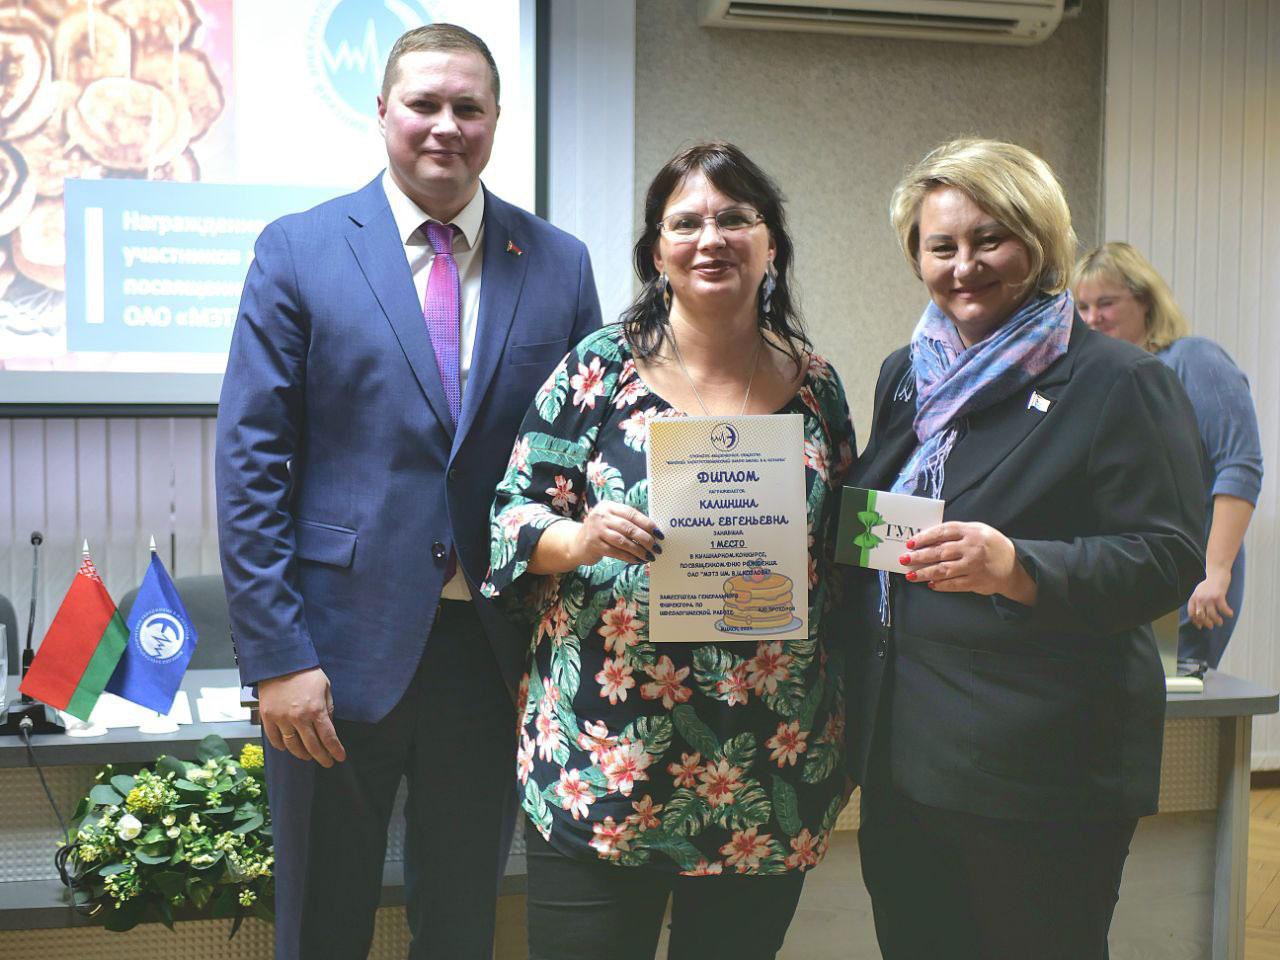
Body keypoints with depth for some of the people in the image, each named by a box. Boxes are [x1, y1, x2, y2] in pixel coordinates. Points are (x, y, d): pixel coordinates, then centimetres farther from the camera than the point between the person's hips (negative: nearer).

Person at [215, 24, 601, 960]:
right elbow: (250, 461, -5)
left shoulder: (559, 265, 4)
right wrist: (276, 655, -11)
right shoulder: (299, 249, -2)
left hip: (493, 650, 2)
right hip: (342, 644, -1)